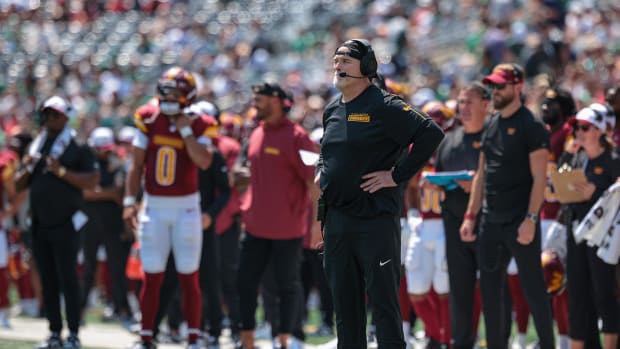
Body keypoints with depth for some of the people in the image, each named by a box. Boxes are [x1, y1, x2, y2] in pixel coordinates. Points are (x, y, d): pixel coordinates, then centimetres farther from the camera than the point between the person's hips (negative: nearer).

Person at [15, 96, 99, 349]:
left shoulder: (78, 148, -4)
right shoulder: (35, 148, 14)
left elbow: (92, 181, -14)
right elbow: (18, 185, 15)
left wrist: (61, 171, -20)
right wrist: (27, 169, -5)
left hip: (65, 225, -6)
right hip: (40, 225, 6)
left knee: (68, 280, -7)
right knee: (48, 282, 7)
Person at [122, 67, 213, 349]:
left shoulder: (197, 126, -3)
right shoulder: (149, 120, 1)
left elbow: (204, 162, -21)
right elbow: (136, 165, 4)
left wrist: (186, 131, -18)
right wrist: (129, 201, -1)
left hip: (186, 207, -1)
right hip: (154, 206, 1)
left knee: (188, 277, 0)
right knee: (152, 277, 3)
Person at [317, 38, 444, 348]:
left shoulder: (383, 107, -10)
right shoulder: (332, 110, 14)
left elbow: (431, 134, -18)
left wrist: (397, 175, -16)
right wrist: (321, 171, 14)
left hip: (375, 219, -8)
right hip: (336, 218, 8)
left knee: (383, 297, -7)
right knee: (344, 300, 10)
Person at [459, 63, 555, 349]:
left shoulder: (531, 126, -8)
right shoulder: (492, 125, 14)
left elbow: (539, 178, -13)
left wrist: (530, 219, -20)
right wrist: (471, 215, 12)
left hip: (519, 222, -8)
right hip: (491, 223, 8)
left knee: (533, 288, -3)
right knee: (489, 290, 10)